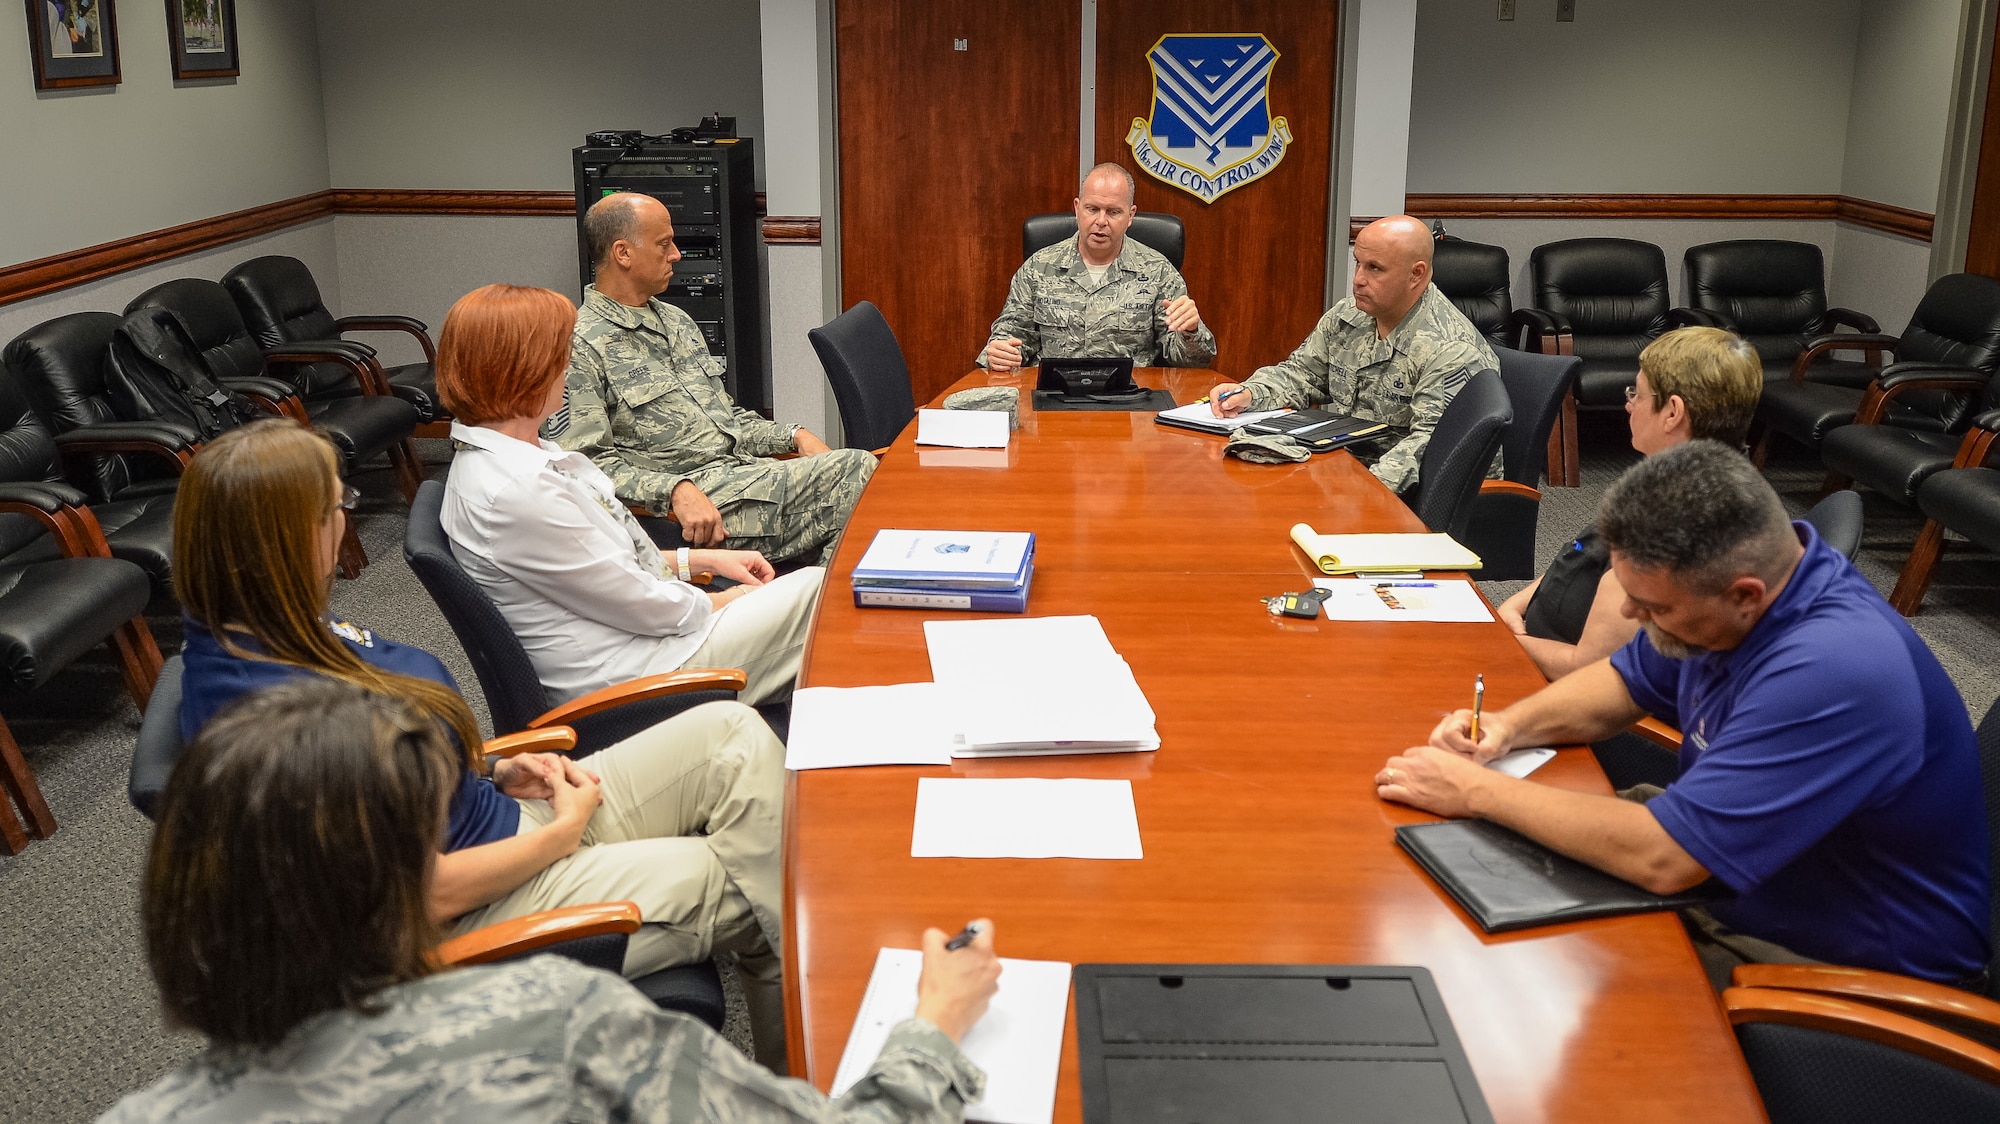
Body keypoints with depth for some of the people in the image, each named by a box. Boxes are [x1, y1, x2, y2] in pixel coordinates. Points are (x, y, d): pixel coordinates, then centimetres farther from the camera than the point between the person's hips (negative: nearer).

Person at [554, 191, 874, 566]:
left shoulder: (677, 321, 22)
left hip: (748, 465, 8)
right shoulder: (580, 347, -5)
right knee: (856, 472, -26)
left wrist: (794, 436, 10)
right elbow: (586, 463, -14)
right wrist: (676, 490, -26)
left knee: (862, 466, -19)